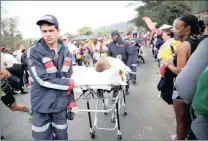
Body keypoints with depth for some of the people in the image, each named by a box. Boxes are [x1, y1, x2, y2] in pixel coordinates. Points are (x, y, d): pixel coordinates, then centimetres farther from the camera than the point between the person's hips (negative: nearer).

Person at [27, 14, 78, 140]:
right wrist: (70, 84, -13)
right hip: (42, 104, -3)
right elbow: (43, 80, -18)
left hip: (60, 103, 3)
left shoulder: (65, 51, 3)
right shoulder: (34, 52, -11)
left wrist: (71, 100, 7)